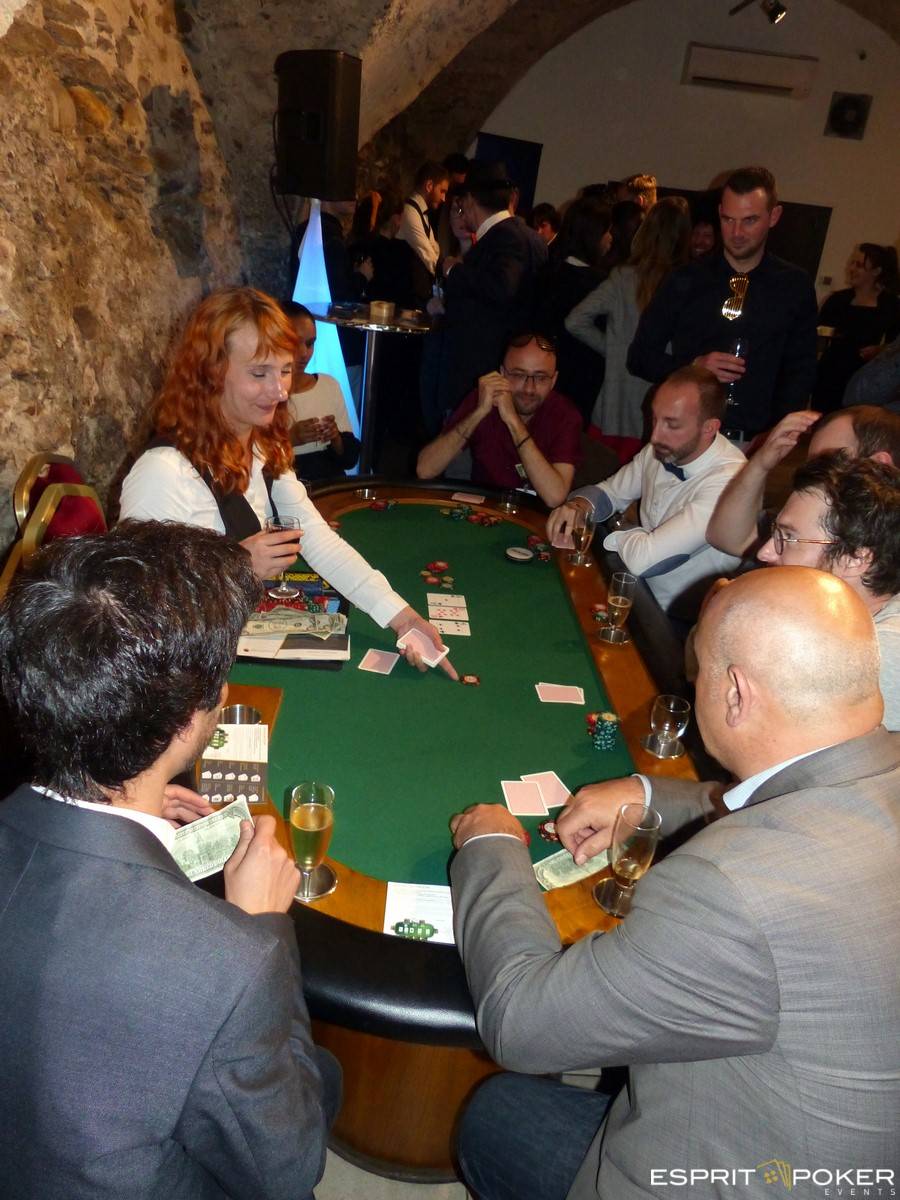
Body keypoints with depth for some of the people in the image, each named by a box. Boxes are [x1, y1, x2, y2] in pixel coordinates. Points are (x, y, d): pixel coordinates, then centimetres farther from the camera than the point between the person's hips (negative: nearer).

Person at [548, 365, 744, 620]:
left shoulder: (727, 482, -29)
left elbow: (643, 558, -33)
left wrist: (613, 535, -12)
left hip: (678, 622, -7)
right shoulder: (663, 450, -4)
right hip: (642, 586, 7)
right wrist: (579, 505, -11)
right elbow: (610, 492, 12)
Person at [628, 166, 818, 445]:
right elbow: (639, 357, 5)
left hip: (756, 443, 1)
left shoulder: (795, 287, 6)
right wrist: (693, 367, -12)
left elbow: (800, 372, 9)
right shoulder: (685, 281, 3)